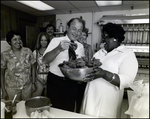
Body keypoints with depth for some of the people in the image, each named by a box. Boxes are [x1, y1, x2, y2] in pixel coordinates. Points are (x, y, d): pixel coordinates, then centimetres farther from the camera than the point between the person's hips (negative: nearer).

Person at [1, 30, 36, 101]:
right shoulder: (5, 55, -11)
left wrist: (33, 83, 3)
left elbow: (32, 68, 0)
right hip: (12, 88, -1)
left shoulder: (28, 51, -8)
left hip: (27, 86, 2)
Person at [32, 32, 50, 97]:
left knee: (47, 97, 5)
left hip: (49, 77, -1)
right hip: (39, 77, 1)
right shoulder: (35, 52, 4)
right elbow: (34, 66, 6)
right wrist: (37, 77, -4)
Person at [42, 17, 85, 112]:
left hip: (71, 83, 3)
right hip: (55, 81, -3)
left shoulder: (81, 47, 4)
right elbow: (45, 60, -21)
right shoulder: (56, 41, -8)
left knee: (69, 110, 19)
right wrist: (58, 49, -37)